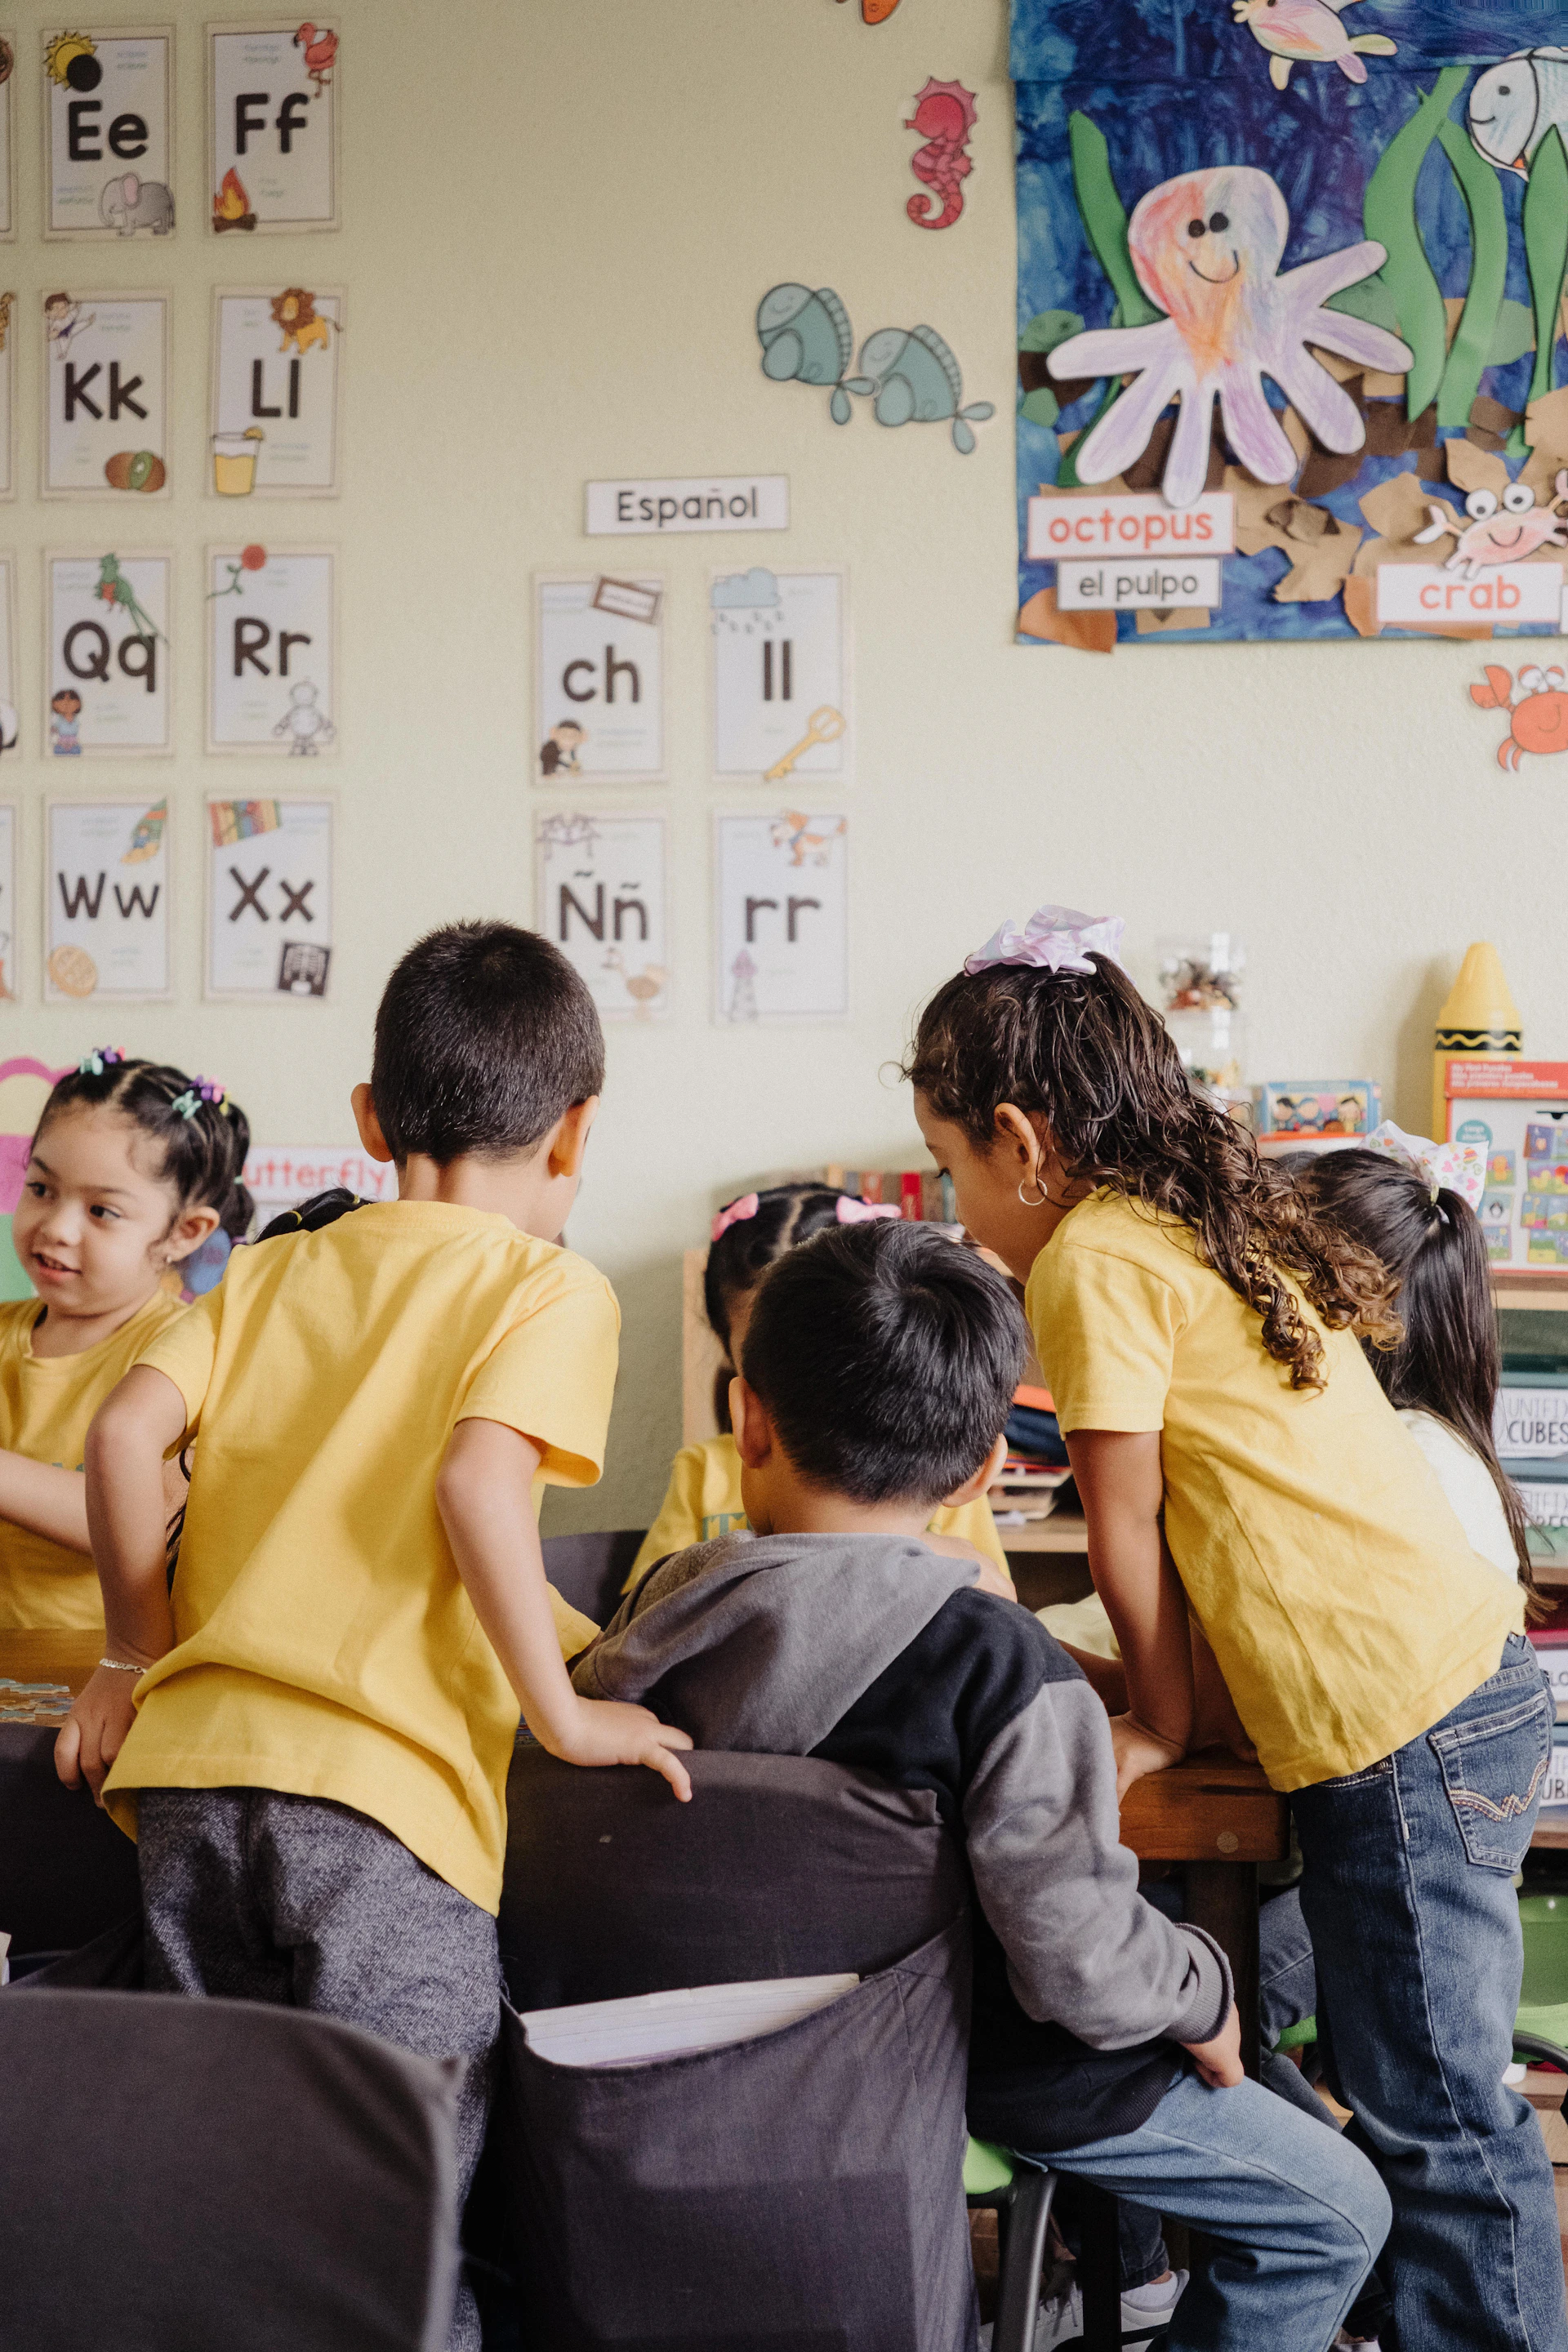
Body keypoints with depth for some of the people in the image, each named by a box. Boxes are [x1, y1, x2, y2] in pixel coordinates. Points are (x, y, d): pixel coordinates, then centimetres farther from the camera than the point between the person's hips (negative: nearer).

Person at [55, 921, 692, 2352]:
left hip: (195, 1764, 5)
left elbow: (127, 1434, 3)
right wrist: (561, 1712, -9)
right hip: (385, 1786, -5)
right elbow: (476, 1478, -17)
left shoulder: (282, 1267, 15)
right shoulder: (554, 1290, 0)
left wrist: (142, 1658, 14)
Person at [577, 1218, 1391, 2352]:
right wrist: (1203, 1990, -8)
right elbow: (1082, 1964, -29)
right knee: (1338, 2212, 12)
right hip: (985, 2072, -6)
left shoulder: (659, 1613, -13)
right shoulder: (998, 1664, -28)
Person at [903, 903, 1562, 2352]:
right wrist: (1187, 1692, 21)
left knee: (1435, 2115, -1)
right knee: (1407, 2083, 15)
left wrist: (1158, 1724, 8)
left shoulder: (1093, 1259, -10)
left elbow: (1126, 1534, -4)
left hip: (1401, 1726, -9)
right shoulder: (1207, 1215, 16)